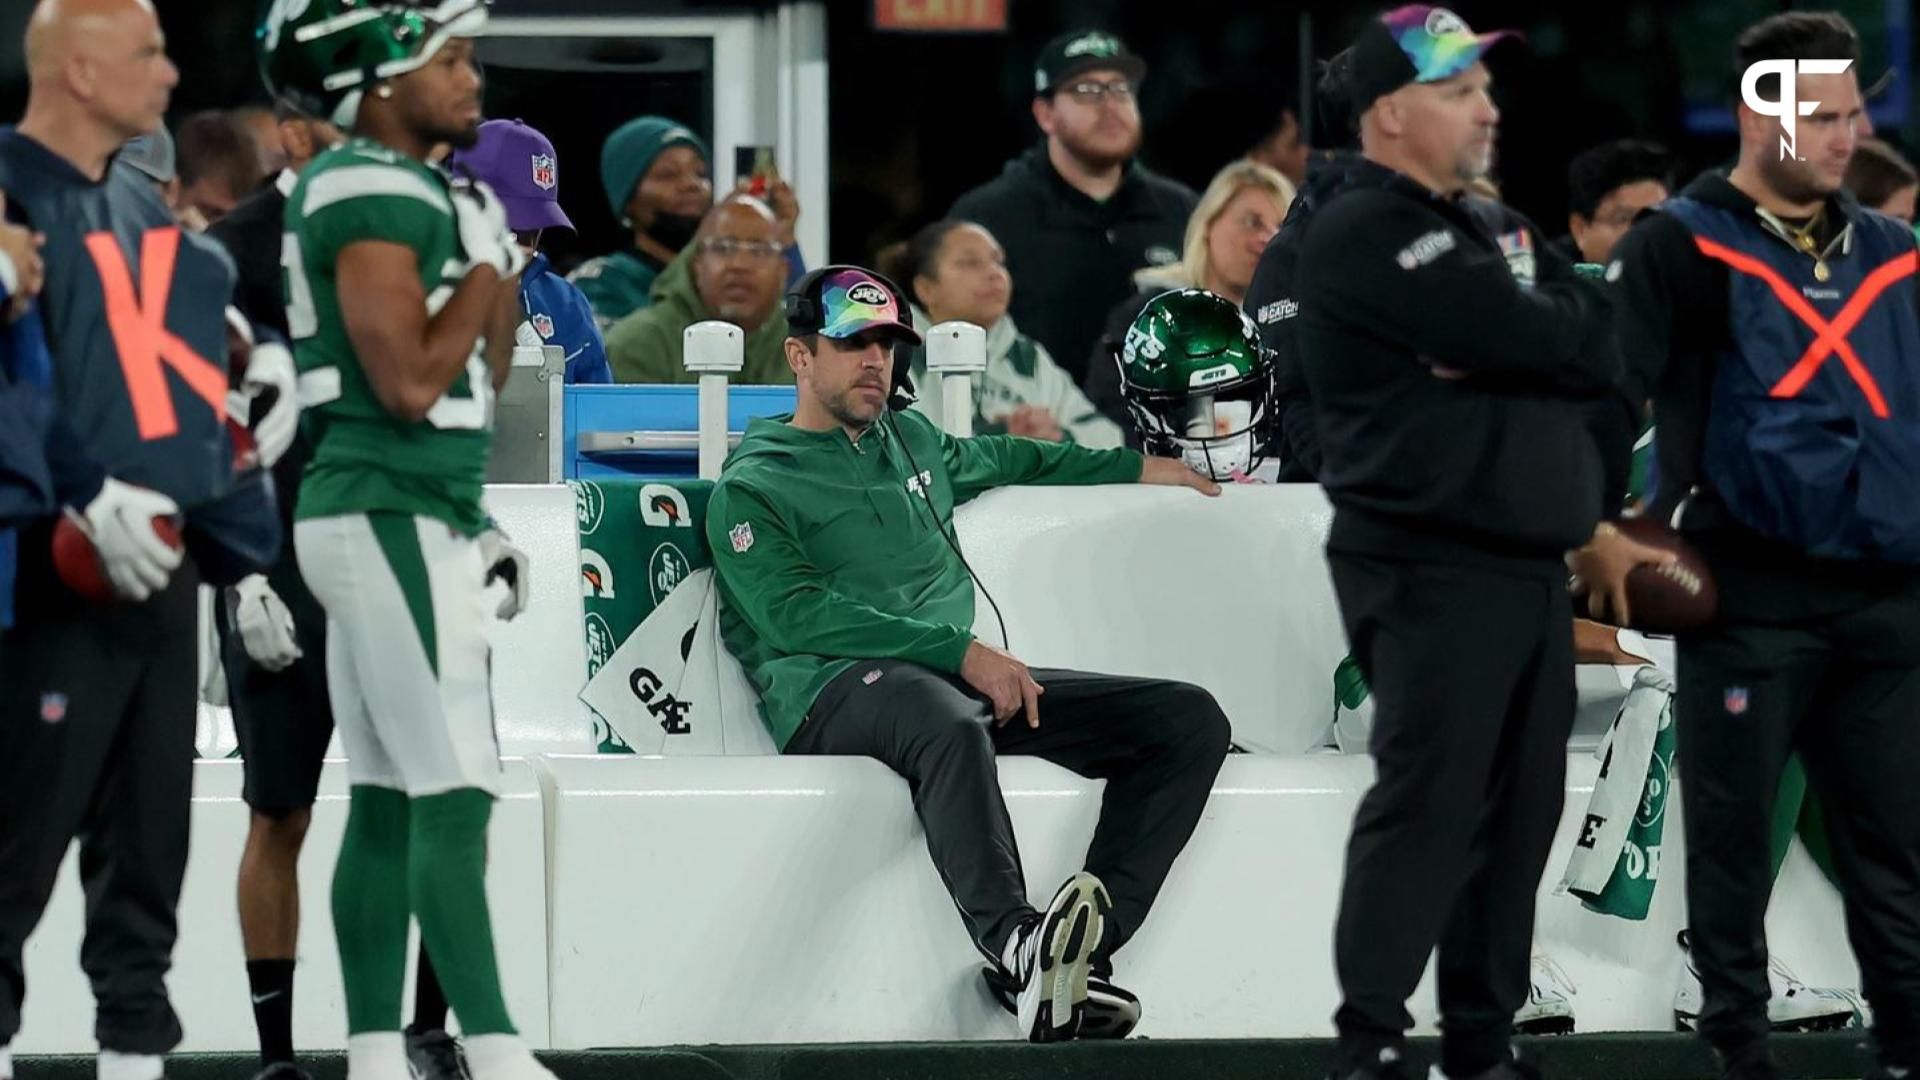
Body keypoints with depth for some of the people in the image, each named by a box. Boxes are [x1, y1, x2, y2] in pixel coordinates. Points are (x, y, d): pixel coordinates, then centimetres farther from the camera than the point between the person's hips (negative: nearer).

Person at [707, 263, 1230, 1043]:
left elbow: (999, 459, 46)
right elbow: (798, 617, -11)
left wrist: (1136, 469, 49)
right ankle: (1013, 946, -56)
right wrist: (960, 651, -18)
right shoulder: (752, 489, 3)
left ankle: (1077, 948, -27)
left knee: (1190, 721, -9)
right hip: (836, 692, -7)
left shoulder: (909, 440, 25)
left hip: (959, 680, 7)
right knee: (949, 724, -44)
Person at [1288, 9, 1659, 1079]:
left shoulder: (1484, 235, 21)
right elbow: (1542, 344, -19)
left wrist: (1593, 479, -1)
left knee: (1518, 814, 9)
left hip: (1531, 569, 9)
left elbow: (1600, 341, 15)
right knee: (1426, 811, -11)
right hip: (1433, 574, -9)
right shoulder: (1368, 235, -10)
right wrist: (1566, 326, 3)